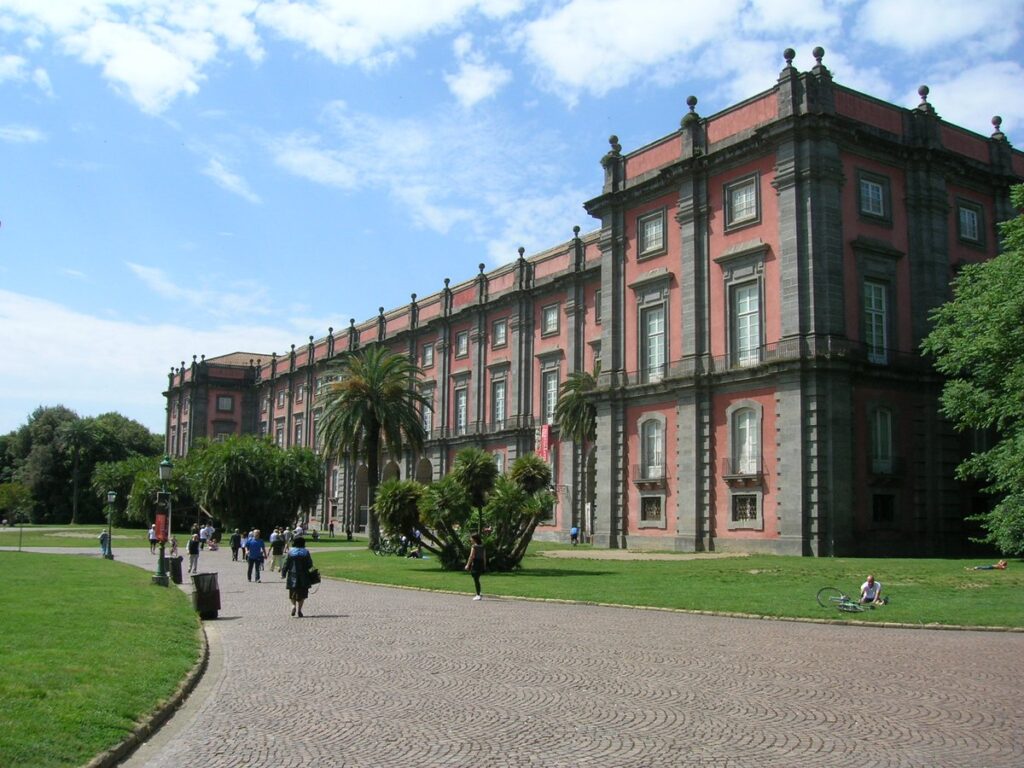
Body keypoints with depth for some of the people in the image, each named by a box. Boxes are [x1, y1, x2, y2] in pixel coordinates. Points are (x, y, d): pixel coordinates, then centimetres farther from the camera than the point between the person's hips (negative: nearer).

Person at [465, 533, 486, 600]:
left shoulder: (474, 546, -11)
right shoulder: (482, 546, 10)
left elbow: (471, 556, -15)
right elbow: (484, 556, 12)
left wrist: (468, 565, -12)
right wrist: (484, 565, 19)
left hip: (475, 563, -7)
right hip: (481, 563, 7)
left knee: (476, 580, -2)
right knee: (477, 579, 17)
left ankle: (478, 595, -3)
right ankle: (478, 594, 15)